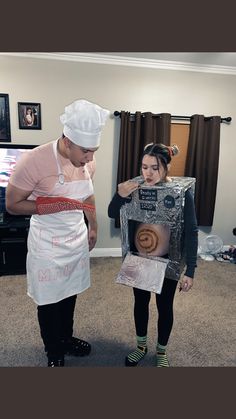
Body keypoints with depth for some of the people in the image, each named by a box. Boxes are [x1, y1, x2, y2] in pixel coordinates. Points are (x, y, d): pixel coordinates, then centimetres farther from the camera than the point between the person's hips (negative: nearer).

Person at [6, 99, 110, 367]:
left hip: (77, 237, 5)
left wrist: (93, 226, 18)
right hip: (47, 244, -5)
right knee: (49, 300, 12)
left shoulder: (88, 161, -5)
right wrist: (54, 206, -27)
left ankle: (67, 338, 46)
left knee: (70, 293, 21)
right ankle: (54, 354, 38)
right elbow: (12, 205, -16)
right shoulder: (35, 161, -25)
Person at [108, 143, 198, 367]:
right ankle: (141, 345, 43)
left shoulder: (182, 192, -17)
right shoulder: (137, 187, -9)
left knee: (164, 305, 14)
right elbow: (112, 214, -4)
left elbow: (191, 232, -14)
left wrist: (190, 271, -16)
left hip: (168, 260, -2)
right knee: (141, 301, 18)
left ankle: (161, 351, 40)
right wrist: (120, 195, -25)